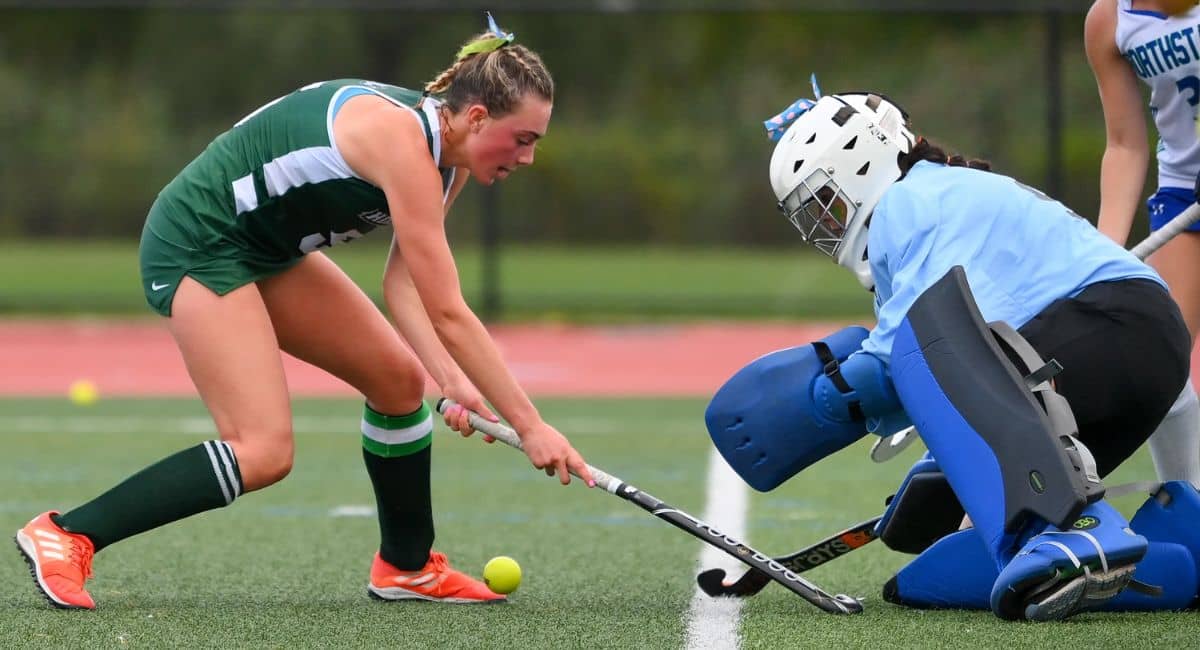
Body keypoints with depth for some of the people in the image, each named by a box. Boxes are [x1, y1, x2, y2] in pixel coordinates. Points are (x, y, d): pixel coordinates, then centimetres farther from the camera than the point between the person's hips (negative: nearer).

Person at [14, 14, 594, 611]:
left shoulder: (449, 159, 1)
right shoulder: (402, 140, -29)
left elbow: (404, 282, -1)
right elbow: (448, 314, -29)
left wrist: (450, 377, -16)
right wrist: (529, 425, -24)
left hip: (269, 249, 10)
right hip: (198, 243, -10)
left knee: (399, 378, 9)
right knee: (264, 453, -18)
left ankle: (406, 567, 25)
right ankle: (65, 535, -12)